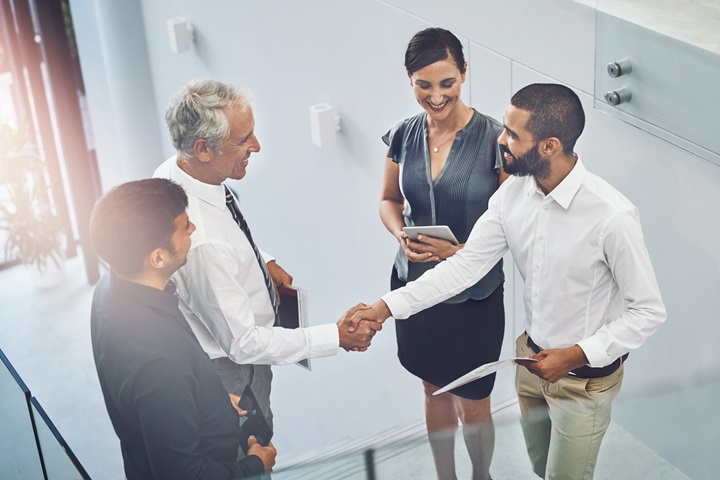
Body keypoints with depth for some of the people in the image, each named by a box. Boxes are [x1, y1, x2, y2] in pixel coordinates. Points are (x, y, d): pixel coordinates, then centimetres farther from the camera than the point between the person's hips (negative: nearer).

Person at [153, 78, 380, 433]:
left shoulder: (176, 171, -14)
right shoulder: (201, 244, -42)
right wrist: (336, 337, -27)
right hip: (230, 369, -8)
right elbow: (244, 343, -32)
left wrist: (264, 261, 2)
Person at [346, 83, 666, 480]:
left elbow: (648, 311, -21)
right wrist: (387, 306, -13)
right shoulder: (513, 193, -12)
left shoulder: (611, 216, -31)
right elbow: (467, 265, -7)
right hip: (533, 357, 6)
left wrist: (577, 356, -26)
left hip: (586, 378, -6)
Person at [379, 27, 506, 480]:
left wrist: (462, 252, -24)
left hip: (475, 296, -3)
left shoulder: (493, 139, -17)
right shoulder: (404, 135, -4)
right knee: (436, 392, 21)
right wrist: (401, 235, -10)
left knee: (473, 405, 10)